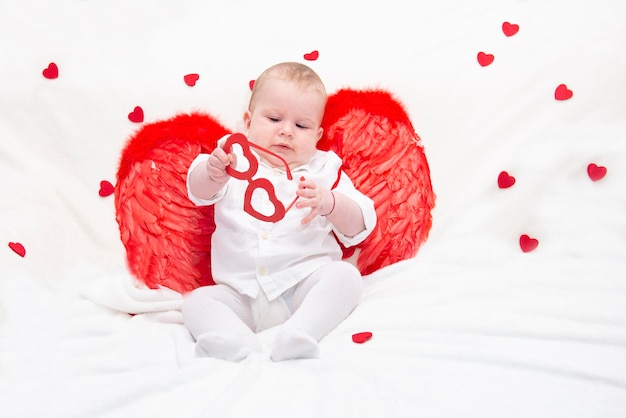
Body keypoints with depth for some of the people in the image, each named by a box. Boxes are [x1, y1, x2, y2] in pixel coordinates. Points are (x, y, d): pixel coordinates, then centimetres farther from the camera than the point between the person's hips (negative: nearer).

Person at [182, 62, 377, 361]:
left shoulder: (324, 170, 10)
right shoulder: (236, 159, 12)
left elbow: (358, 228, 0)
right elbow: (199, 191, -8)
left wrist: (329, 204, -24)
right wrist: (213, 174, -34)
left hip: (305, 284, -1)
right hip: (241, 295, 1)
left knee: (345, 276, -24)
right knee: (197, 301, -17)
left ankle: (298, 334, -41)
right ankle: (238, 343, -41)